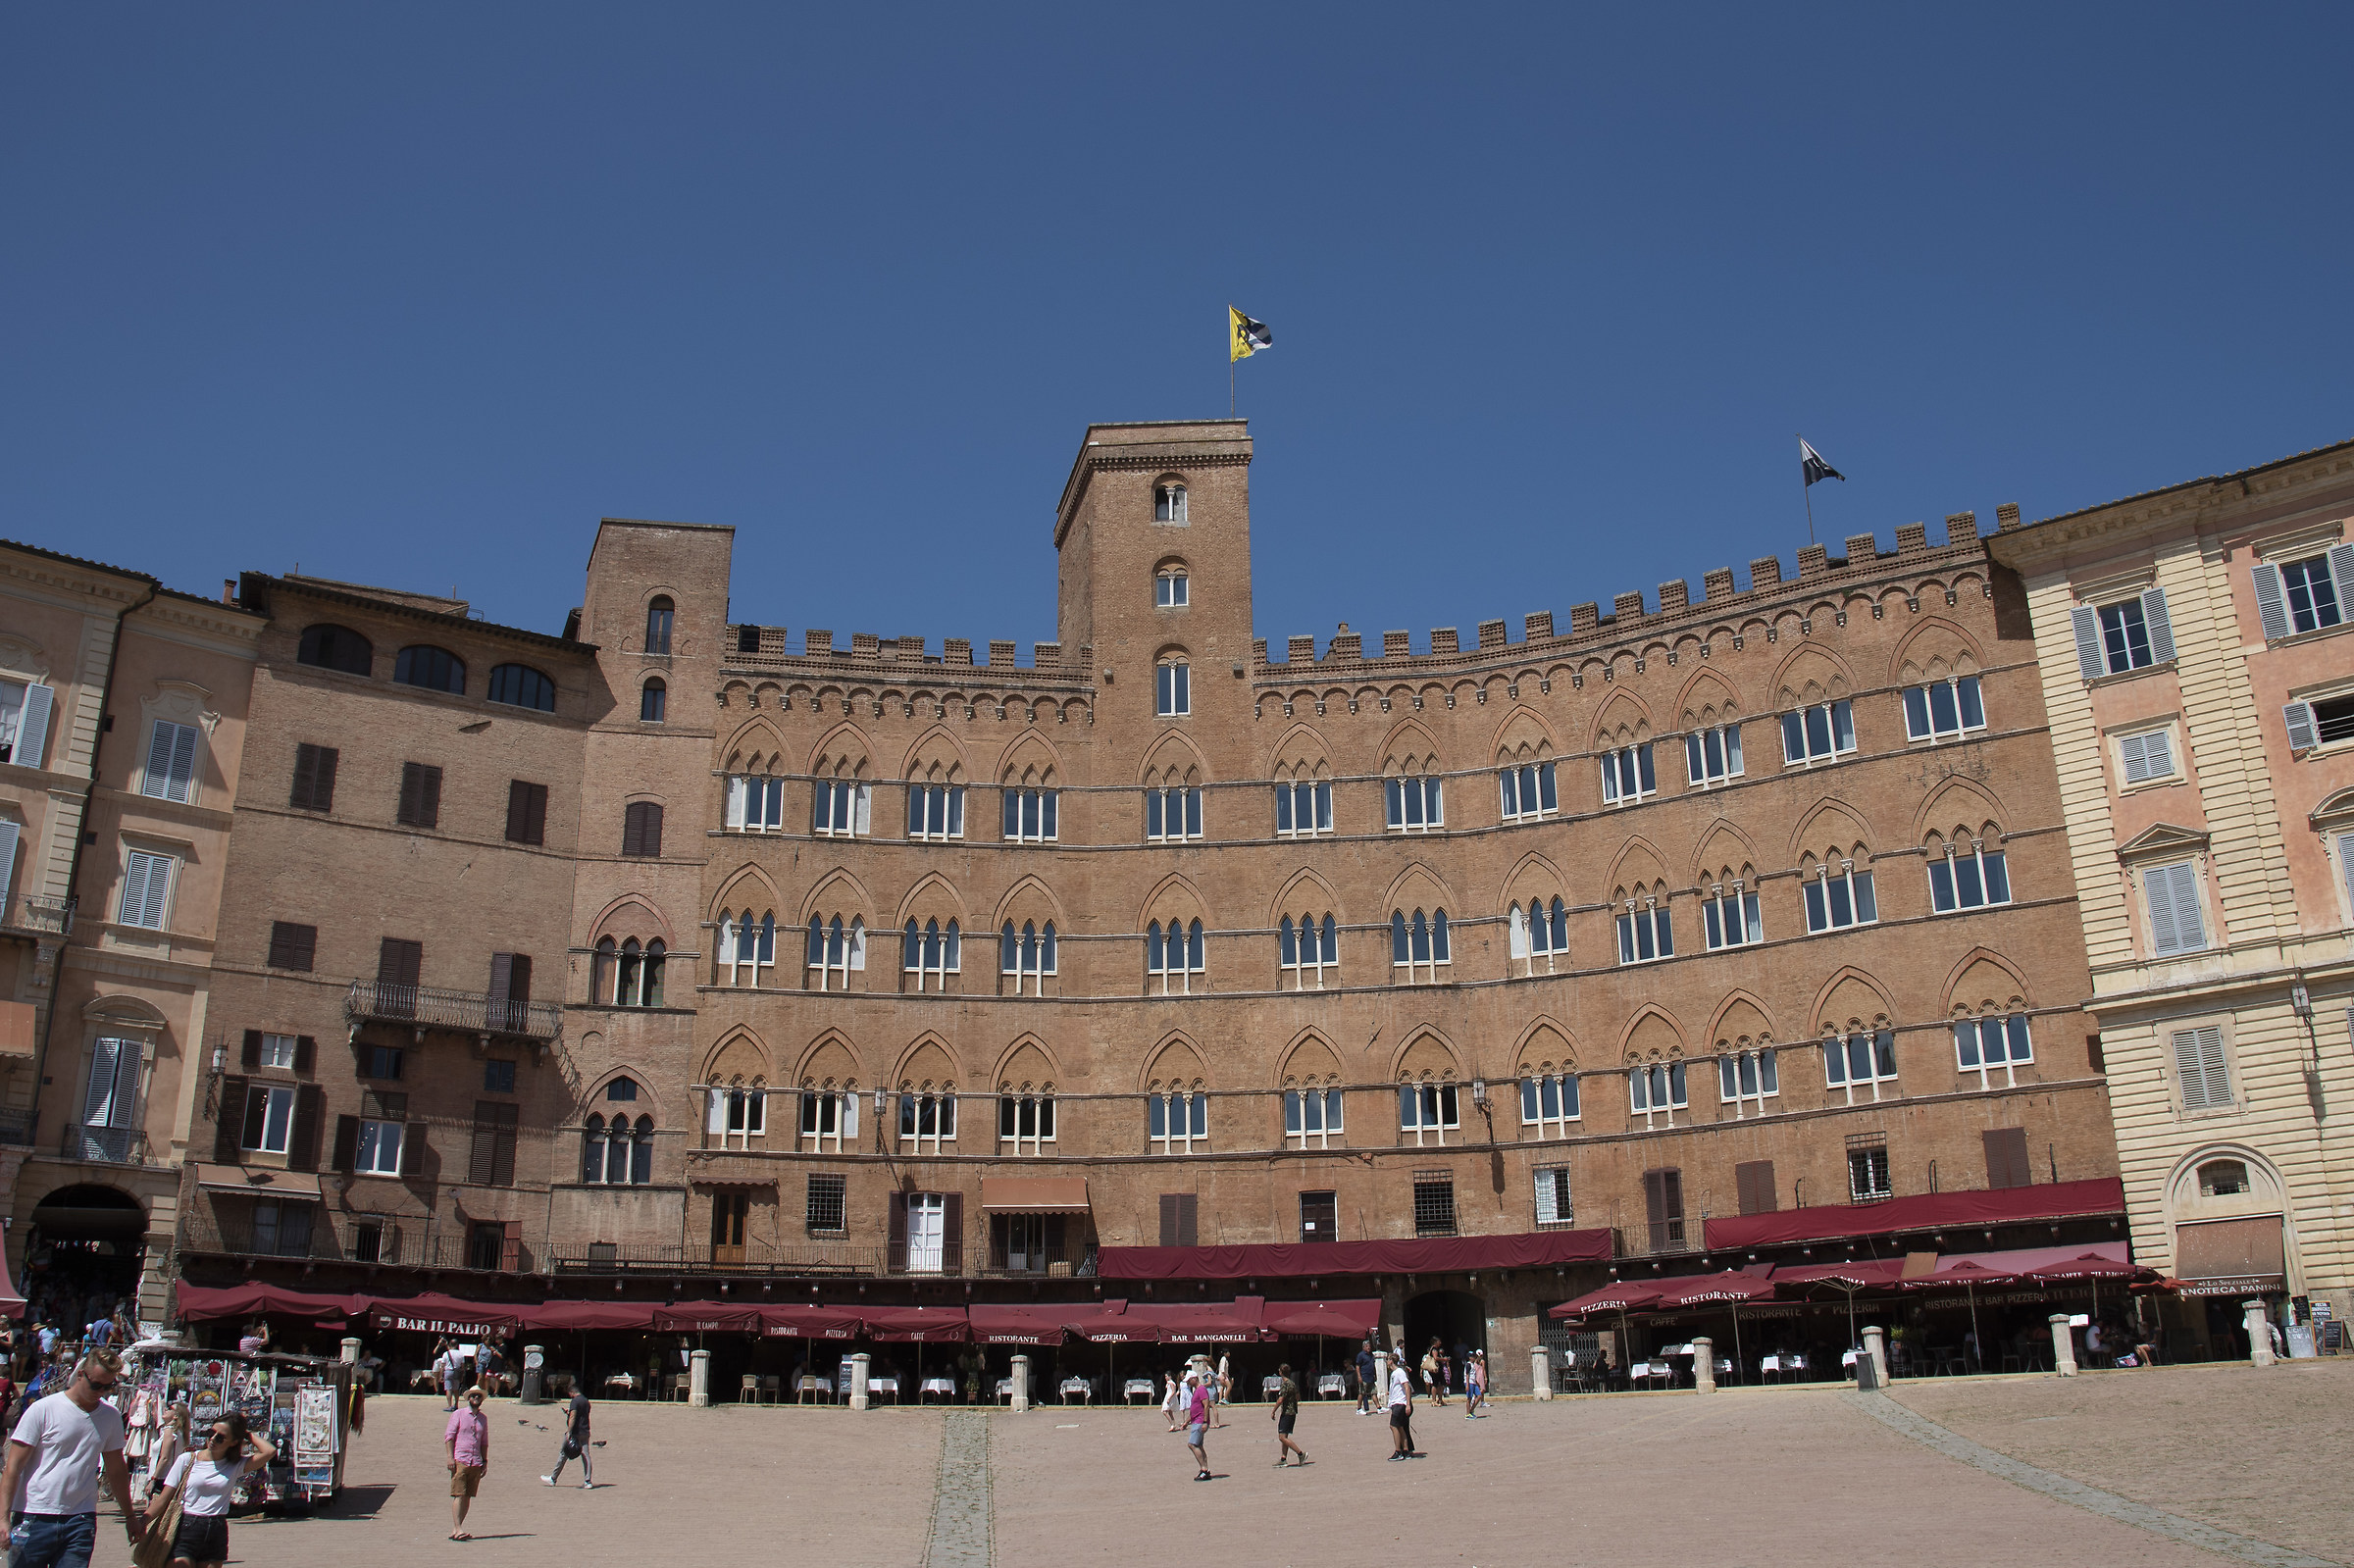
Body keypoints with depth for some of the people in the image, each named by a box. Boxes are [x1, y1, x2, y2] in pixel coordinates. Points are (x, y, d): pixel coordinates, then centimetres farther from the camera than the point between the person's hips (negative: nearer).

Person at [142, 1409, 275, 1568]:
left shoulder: (235, 1465, 7)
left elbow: (269, 1452, -6)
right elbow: (163, 1499, 2)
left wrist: (247, 1435, 3)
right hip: (186, 1531, -2)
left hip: (217, 1533, 2)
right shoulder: (187, 1460, 4)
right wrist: (141, 1524, -11)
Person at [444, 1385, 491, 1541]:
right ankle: (458, 1529, -15)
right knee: (458, 1495, -11)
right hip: (460, 1461, -5)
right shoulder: (458, 1414, 4)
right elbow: (448, 1435, -1)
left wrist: (485, 1461, 15)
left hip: (476, 1463, 5)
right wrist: (450, 1457, -11)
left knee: (468, 1497, 2)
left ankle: (455, 1531, 7)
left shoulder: (483, 1418, 18)